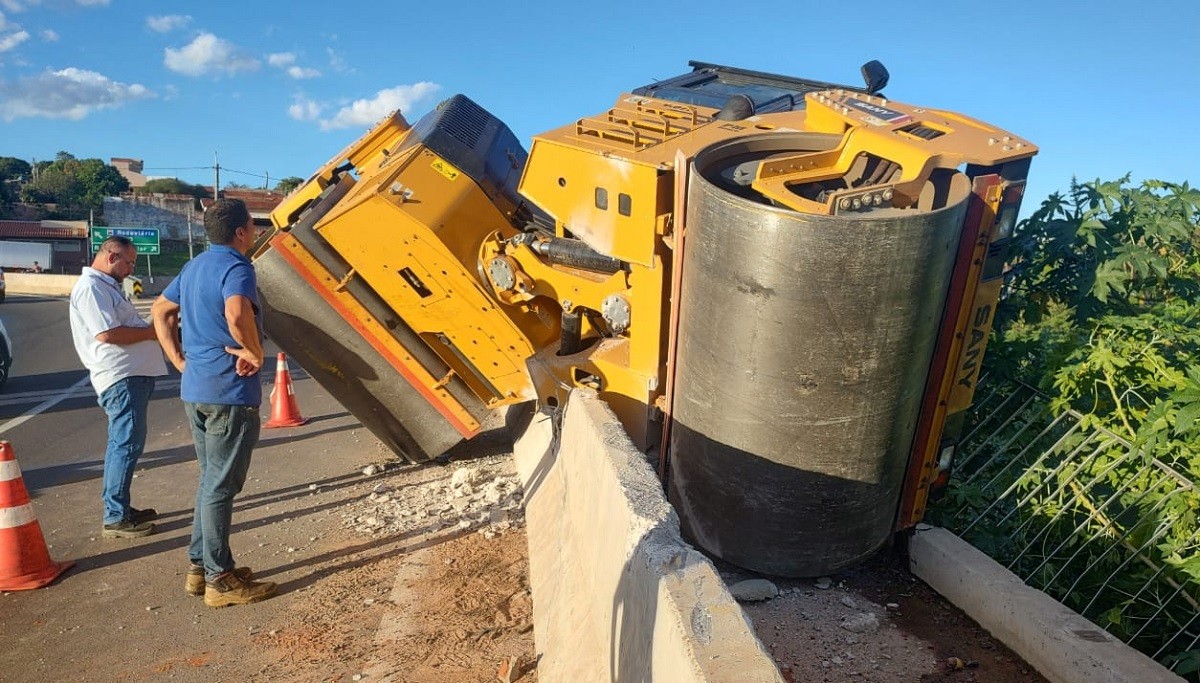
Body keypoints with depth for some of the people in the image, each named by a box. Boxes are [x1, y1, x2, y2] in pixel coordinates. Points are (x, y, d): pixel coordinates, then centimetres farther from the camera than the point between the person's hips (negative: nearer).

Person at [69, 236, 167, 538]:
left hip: (133, 374, 11)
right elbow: (107, 334, -22)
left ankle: (119, 509, 26)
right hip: (122, 377, -11)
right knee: (127, 445, -8)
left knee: (122, 444, 15)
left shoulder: (106, 286, 21)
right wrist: (153, 332, -12)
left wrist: (154, 327, 11)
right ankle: (116, 518, -1)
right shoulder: (91, 287, -12)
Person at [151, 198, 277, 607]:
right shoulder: (236, 268, -15)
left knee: (211, 480, 19)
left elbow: (161, 311, 23)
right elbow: (237, 314, -34)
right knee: (221, 485, -1)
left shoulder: (195, 267, 15)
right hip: (230, 392, -9)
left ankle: (200, 566, 28)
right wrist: (255, 353, -19)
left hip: (195, 389, 9)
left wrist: (179, 360, 17)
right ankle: (221, 580, 10)